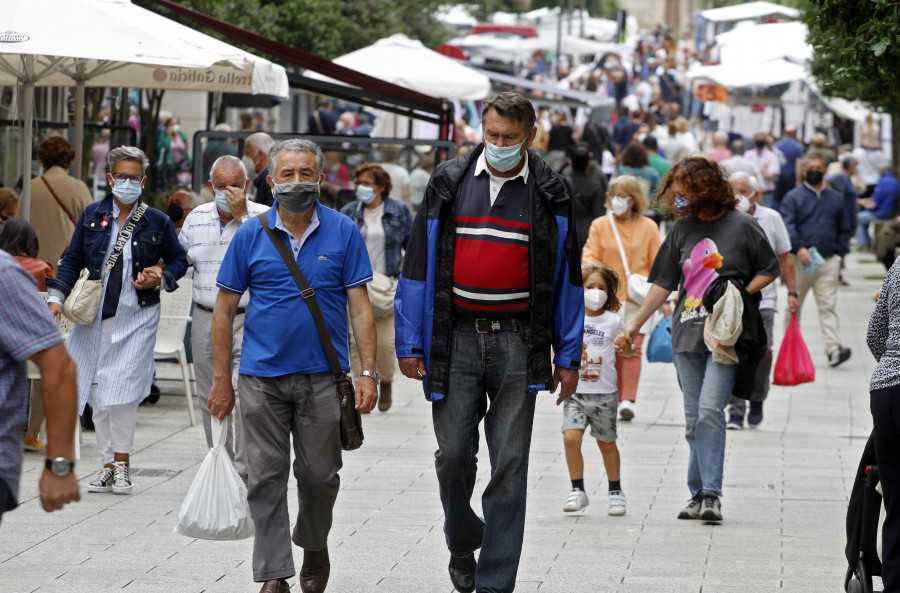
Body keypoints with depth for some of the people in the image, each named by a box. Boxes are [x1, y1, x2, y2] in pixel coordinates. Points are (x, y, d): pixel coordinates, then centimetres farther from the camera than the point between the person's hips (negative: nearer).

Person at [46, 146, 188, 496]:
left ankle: (122, 463, 0)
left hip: (137, 317, -3)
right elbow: (73, 260, 9)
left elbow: (179, 260, 14)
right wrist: (56, 297, -2)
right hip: (95, 317, 3)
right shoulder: (92, 216, 7)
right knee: (98, 393, 4)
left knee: (122, 390, -13)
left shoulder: (157, 222, 3)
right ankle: (107, 465, 14)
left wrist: (161, 278, -6)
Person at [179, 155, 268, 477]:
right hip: (205, 320, 5)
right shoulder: (196, 218, 11)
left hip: (249, 320, -5)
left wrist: (242, 215, -21)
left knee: (245, 396, -15)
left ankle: (245, 470, -12)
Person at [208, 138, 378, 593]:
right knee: (266, 478, -1)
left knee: (320, 474, 7)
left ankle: (314, 547, 33)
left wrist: (368, 372, -7)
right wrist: (221, 379, 2)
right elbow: (224, 310, 6)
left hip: (322, 376, 0)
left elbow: (360, 307, 1)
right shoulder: (251, 235, 2)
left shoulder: (343, 232, 1)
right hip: (261, 377, 0)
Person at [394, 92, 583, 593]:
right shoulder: (449, 184, 4)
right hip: (456, 339, 1)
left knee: (510, 465, -1)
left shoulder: (549, 194, 3)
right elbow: (420, 264, 6)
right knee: (454, 455, 0)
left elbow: (566, 278, 7)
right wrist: (410, 344, 2)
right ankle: (462, 543, 28)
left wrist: (568, 357, 4)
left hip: (518, 342, -1)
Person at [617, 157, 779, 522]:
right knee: (694, 419, 6)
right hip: (687, 334, 5)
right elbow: (663, 282, 15)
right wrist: (635, 324, 13)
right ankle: (699, 494, 13)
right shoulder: (682, 229, 10)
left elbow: (769, 271, 4)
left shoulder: (742, 227, -4)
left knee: (710, 409, -17)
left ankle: (710, 494, -18)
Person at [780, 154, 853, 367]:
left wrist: (839, 252, 9)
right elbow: (787, 226, -10)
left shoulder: (835, 198, 16)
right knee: (794, 304, 7)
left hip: (828, 261, 2)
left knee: (828, 305, -8)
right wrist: (799, 248, -26)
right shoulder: (793, 197, 3)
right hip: (800, 261, -2)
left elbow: (844, 229, 22)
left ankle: (833, 349, -19)